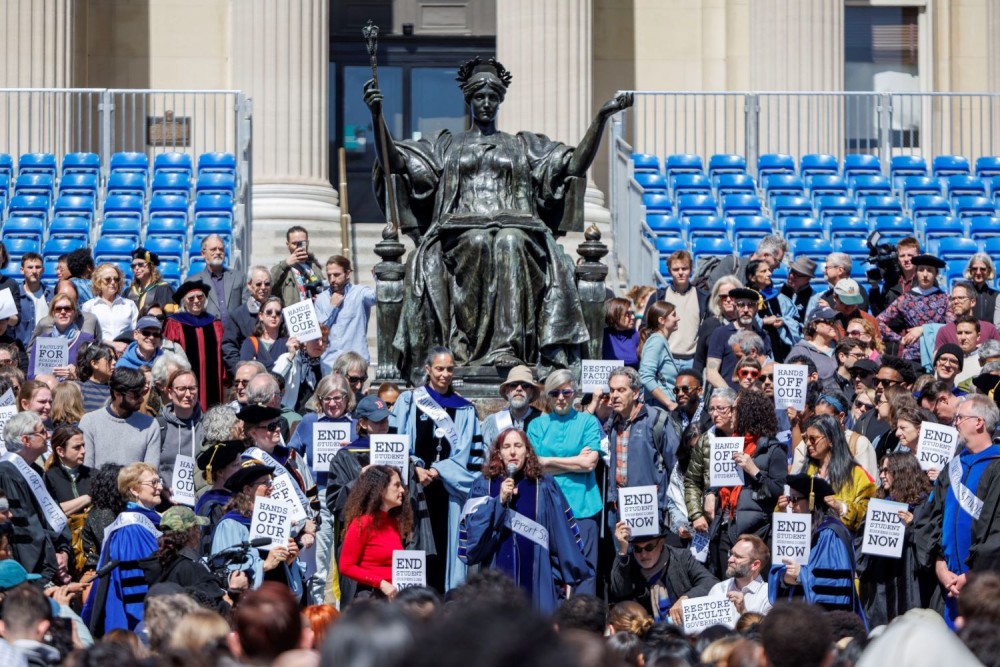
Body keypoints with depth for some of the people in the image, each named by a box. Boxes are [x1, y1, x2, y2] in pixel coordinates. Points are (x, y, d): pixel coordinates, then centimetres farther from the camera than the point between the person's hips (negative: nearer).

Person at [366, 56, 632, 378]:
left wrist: (601, 117, 7)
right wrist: (377, 115, 2)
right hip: (461, 228, 0)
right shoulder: (447, 144, 27)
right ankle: (463, 347, -40)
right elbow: (394, 162, 16)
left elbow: (576, 164, 17)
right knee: (478, 243, -37)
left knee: (511, 243, -37)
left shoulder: (524, 145, 28)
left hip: (516, 227, 0)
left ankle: (507, 349, -46)